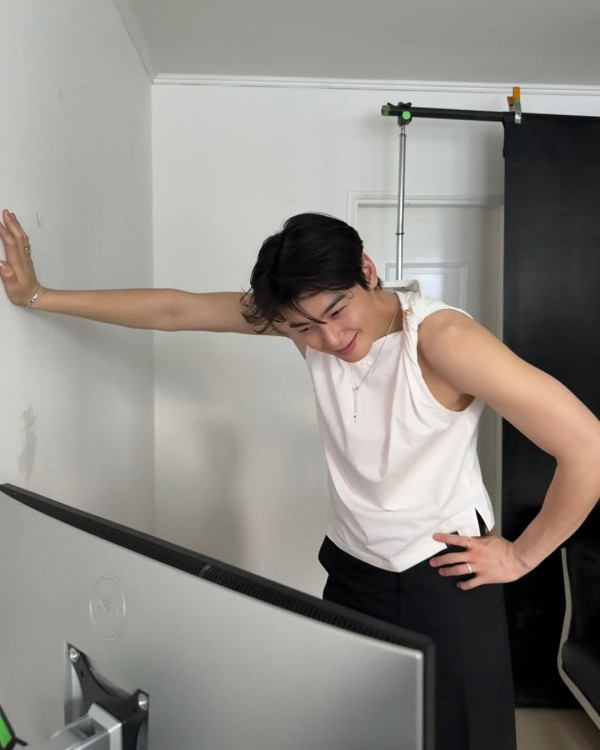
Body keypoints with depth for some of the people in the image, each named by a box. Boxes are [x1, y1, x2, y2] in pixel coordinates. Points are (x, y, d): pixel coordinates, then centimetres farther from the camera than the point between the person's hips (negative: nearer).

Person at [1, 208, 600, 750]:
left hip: (445, 575, -4)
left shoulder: (441, 337, -27)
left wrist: (522, 555, -14)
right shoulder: (306, 312, -11)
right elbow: (172, 311, -4)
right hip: (351, 568, 5)